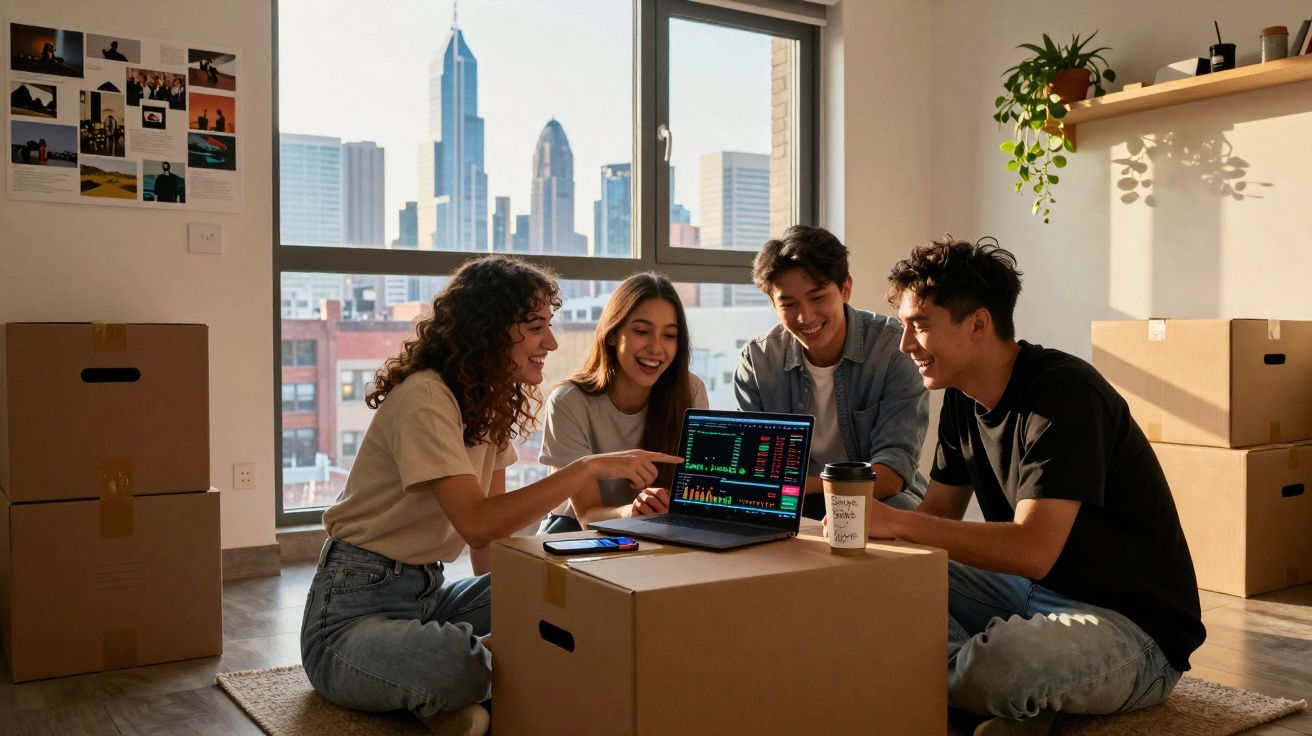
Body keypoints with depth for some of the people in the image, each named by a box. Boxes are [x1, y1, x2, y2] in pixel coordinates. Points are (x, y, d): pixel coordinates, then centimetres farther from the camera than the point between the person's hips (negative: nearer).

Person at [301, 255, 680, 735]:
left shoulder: (493, 403, 6)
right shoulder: (424, 399, -20)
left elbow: (489, 543, 5)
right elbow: (477, 523, -31)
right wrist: (589, 468, -30)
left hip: (430, 592, 8)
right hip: (357, 605, -7)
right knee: (460, 669, -37)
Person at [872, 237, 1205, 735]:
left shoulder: (1066, 394, -22)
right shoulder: (963, 397, 4)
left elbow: (1033, 551, -30)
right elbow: (938, 514, 8)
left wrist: (895, 522, -29)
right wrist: (864, 525, -12)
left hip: (1133, 629, -8)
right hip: (1035, 591, 9)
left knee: (997, 663, -38)